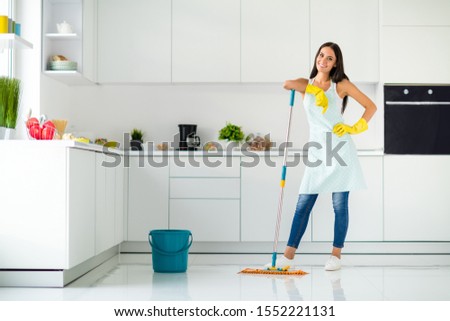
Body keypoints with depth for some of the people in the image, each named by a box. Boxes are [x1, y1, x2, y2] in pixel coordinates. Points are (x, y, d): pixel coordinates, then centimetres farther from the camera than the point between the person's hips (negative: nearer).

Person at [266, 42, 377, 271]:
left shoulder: (341, 85, 5)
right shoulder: (306, 85, 10)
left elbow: (371, 106, 7)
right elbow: (287, 84, -13)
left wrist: (355, 128, -4)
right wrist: (316, 89, -13)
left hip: (340, 149, -2)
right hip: (316, 152, 2)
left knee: (339, 206, 1)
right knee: (303, 205, 1)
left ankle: (336, 255, 13)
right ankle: (288, 256, 6)